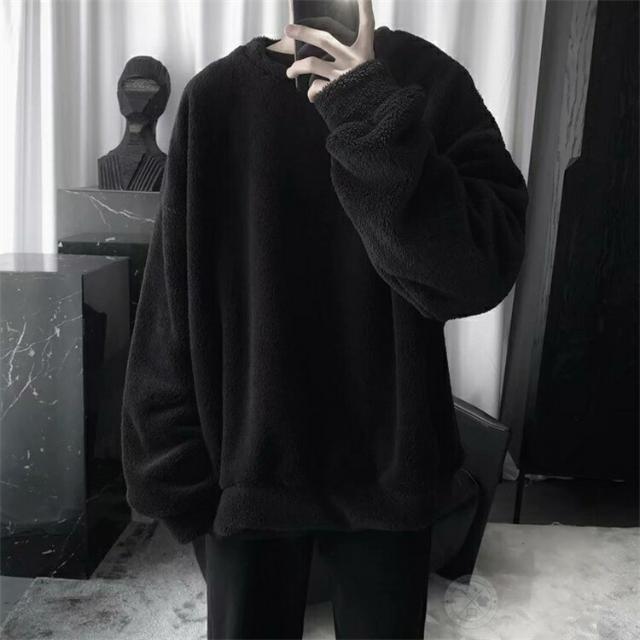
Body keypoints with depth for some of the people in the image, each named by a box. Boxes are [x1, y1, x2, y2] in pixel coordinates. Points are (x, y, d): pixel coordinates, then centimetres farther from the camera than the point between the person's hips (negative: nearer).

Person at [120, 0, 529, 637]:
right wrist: (175, 470, -1)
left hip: (388, 466, 0)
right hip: (250, 465, 1)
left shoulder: (435, 83, -3)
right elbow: (173, 303, -2)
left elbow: (484, 270, -16)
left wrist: (374, 113, -23)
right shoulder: (217, 95, -2)